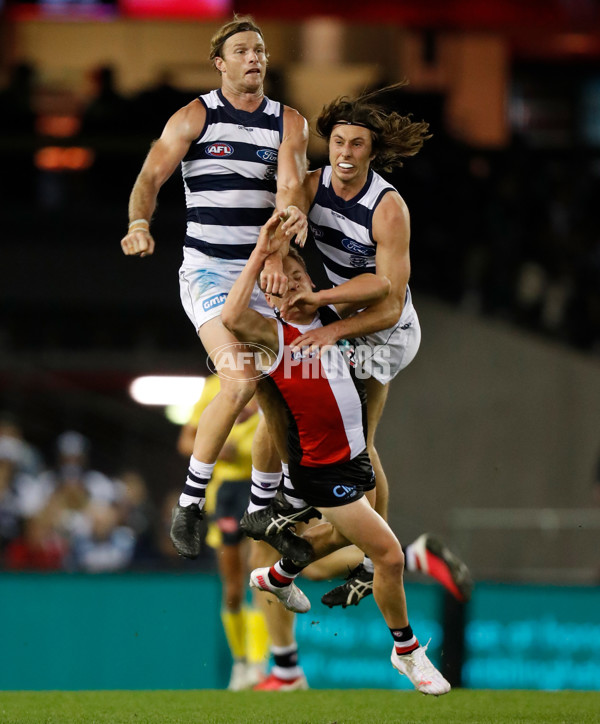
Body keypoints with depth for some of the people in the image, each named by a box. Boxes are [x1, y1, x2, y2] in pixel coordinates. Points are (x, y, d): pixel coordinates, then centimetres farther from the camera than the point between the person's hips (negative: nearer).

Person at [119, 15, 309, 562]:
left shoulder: (289, 123, 5)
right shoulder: (196, 116, -2)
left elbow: (289, 185, -11)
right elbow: (151, 177, -8)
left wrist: (277, 249, -28)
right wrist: (140, 223, -30)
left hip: (266, 272, 4)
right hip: (207, 269, -4)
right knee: (242, 382, -23)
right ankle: (190, 502, -12)